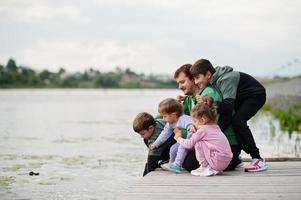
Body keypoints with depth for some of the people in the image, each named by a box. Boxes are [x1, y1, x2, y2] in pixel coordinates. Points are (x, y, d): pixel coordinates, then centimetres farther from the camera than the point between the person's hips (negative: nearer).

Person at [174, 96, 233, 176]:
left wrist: (178, 138, 15)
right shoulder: (215, 127, 14)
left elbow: (189, 144, -2)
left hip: (218, 161, -9)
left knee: (198, 143, -4)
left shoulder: (203, 130, -8)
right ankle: (215, 169, 15)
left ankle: (204, 168, 2)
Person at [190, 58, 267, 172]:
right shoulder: (213, 80, -6)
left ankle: (258, 159, -21)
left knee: (237, 120, -27)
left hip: (256, 95, -9)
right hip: (240, 98, 9)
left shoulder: (225, 80, -32)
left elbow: (228, 106, -40)